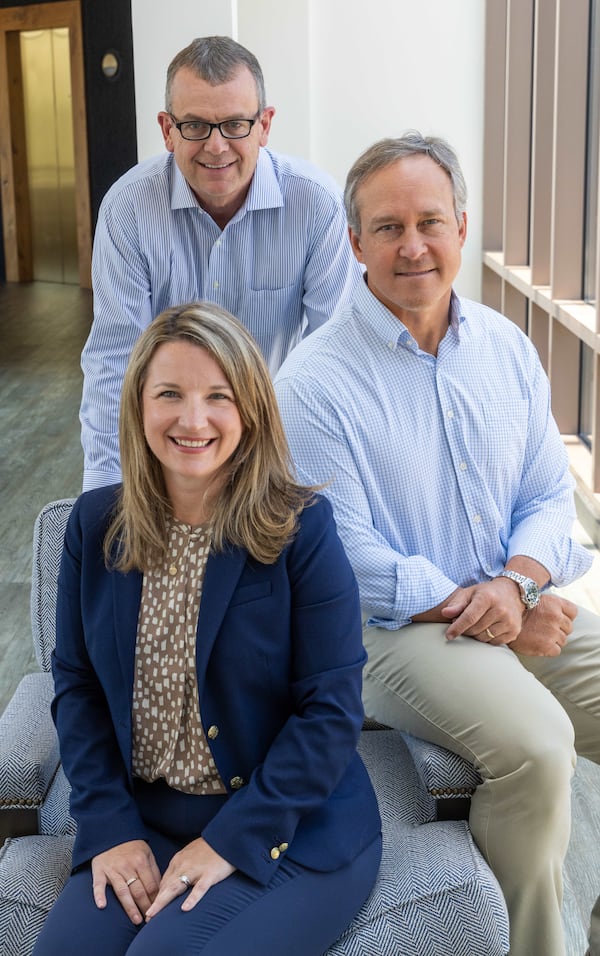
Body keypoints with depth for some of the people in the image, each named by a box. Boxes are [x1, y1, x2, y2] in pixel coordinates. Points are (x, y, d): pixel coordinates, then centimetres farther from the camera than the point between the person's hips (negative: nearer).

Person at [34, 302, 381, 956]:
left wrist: (231, 840, -17)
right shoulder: (95, 524, 2)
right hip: (141, 823, 4)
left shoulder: (302, 528, -12)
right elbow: (77, 686, 5)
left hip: (291, 833, -3)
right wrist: (109, 826, -7)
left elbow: (332, 711, -12)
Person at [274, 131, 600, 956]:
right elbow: (353, 563, -11)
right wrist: (486, 611, -13)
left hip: (530, 605, 6)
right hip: (396, 625, -6)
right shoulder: (314, 383, -10)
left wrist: (516, 584, -12)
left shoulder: (506, 347, 7)